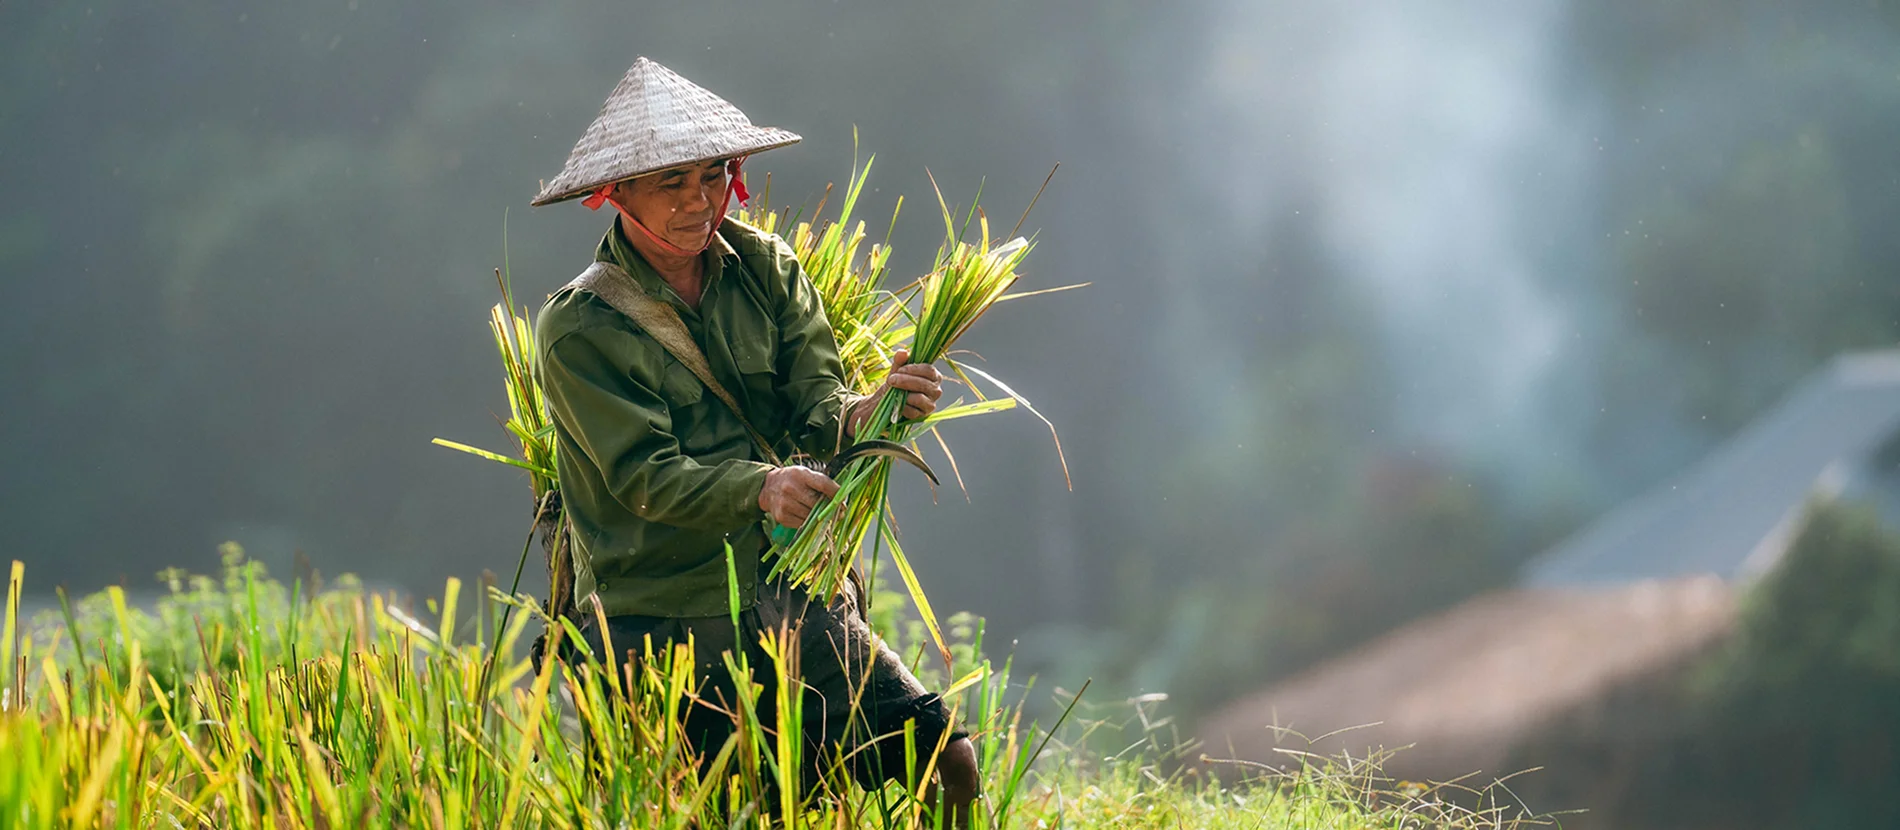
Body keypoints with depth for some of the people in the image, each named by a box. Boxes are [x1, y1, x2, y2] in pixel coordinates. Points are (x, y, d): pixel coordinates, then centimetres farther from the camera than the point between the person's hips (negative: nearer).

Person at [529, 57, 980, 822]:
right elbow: (647, 478, -18)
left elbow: (814, 404, -4)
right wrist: (761, 488, -36)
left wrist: (860, 415, -29)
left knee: (948, 763, -7)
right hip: (662, 625, -4)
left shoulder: (765, 268, 4)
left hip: (796, 602, 4)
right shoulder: (579, 328, -10)